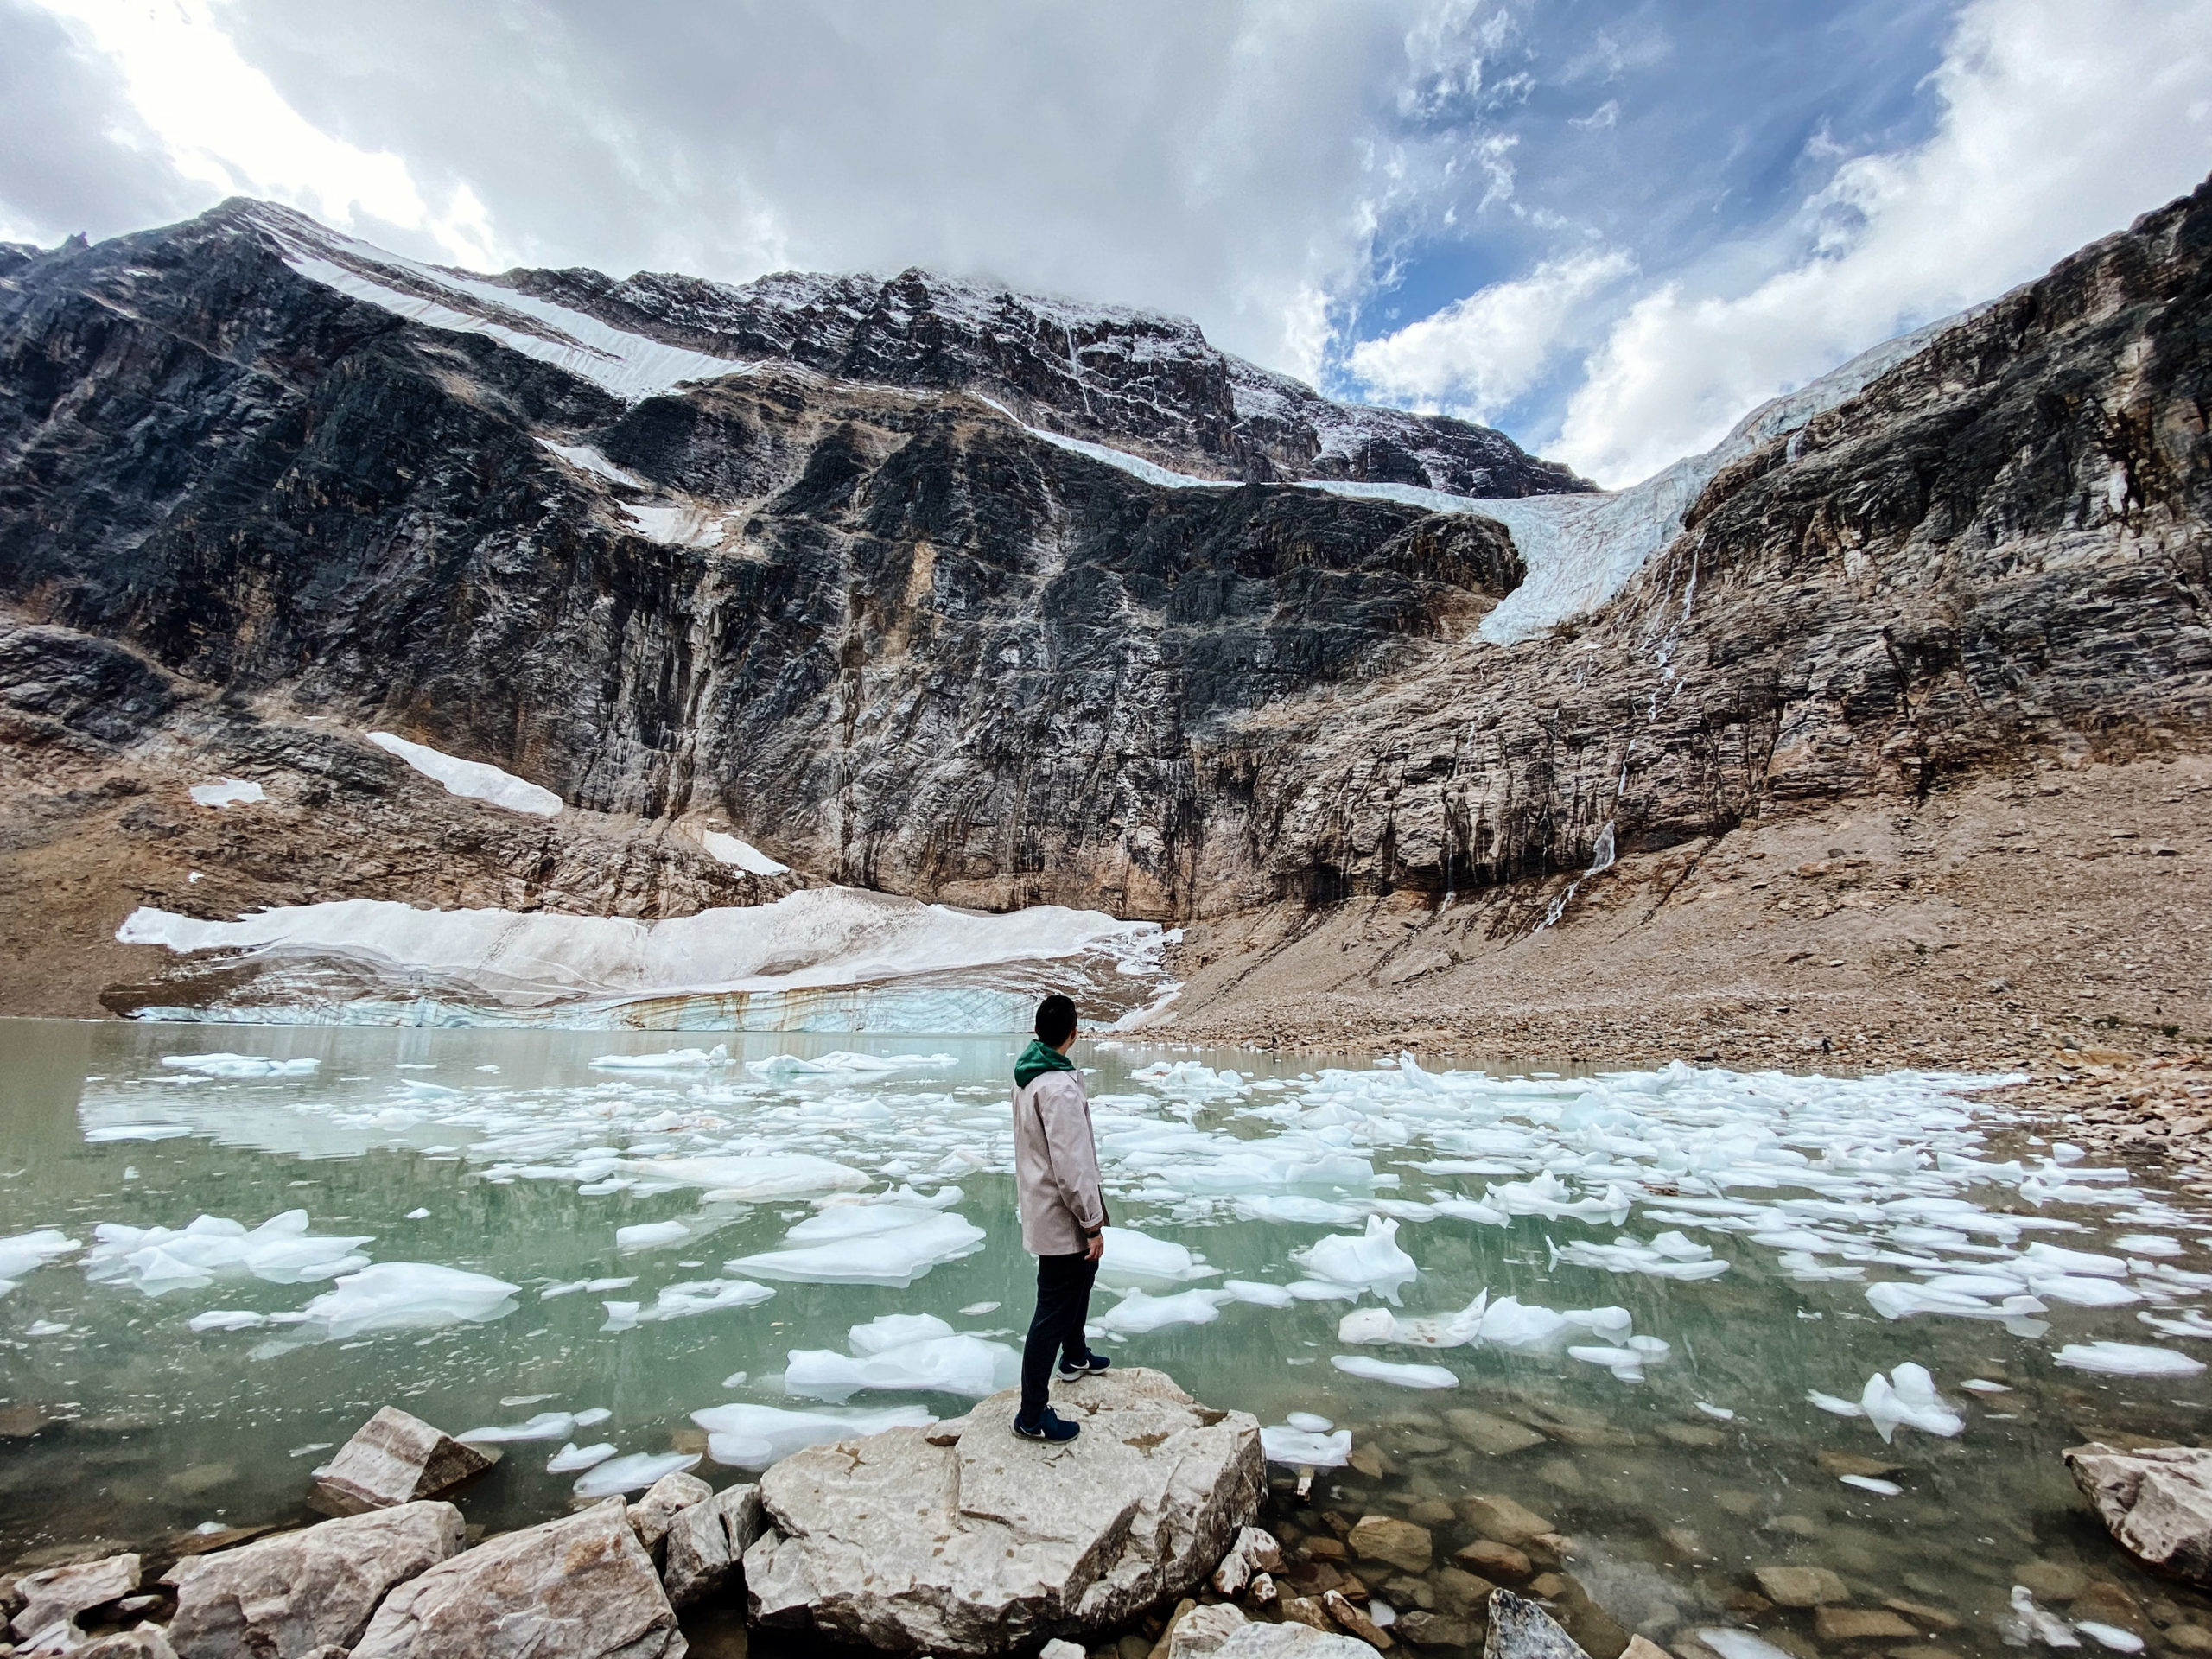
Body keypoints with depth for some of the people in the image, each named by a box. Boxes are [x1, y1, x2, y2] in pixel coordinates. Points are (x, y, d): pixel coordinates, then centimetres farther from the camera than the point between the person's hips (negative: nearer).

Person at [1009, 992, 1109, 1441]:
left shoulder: (1029, 1072, 2)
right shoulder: (1059, 1089, -29)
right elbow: (1071, 1166, -28)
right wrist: (1093, 1223, -18)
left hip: (1042, 1203, 10)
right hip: (1061, 1217, -10)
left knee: (1081, 1276, 29)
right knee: (1055, 1311, 2)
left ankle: (1075, 1356, 51)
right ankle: (1032, 1416, 14)